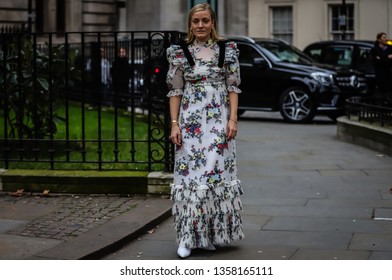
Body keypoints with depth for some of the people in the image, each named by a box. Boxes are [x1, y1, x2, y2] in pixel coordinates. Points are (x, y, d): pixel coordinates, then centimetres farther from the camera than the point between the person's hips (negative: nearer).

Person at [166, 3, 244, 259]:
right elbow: (175, 90, 4)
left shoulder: (227, 50, 5)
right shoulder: (180, 52, 4)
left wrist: (233, 119, -4)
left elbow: (233, 87, 5)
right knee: (189, 174, -2)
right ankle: (188, 237, 2)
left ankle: (209, 234, 9)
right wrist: (175, 124, -3)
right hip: (190, 120, 0)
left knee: (215, 171, -3)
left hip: (218, 120, 0)